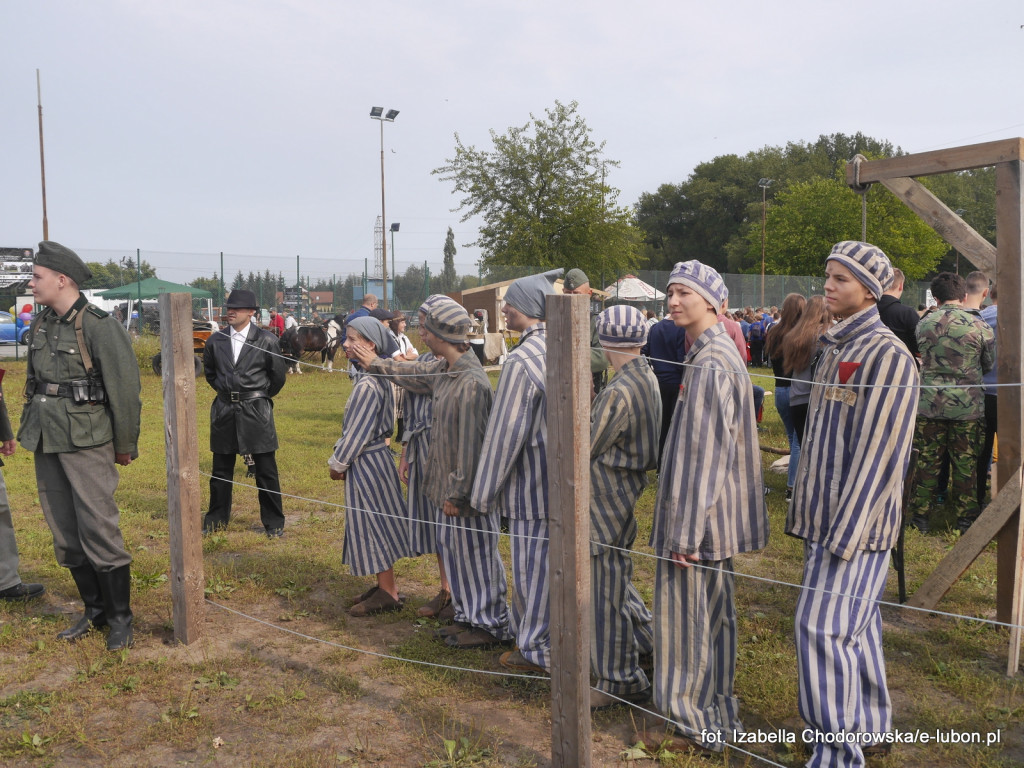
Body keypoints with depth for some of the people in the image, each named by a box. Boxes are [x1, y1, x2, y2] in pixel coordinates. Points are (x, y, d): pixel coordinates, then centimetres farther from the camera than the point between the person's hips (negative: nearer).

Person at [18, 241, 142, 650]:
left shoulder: (99, 326, -12)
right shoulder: (40, 325, 11)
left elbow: (125, 390, -10)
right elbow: (32, 383, 19)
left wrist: (125, 445, -6)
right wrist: (28, 429, 14)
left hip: (86, 442, -8)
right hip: (47, 443, 8)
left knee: (98, 531, -6)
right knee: (64, 534, 11)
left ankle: (121, 618, 8)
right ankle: (95, 611, 25)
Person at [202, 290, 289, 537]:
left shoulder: (266, 340, -6)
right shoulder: (216, 340, 3)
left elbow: (278, 374, 3)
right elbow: (210, 371, 19)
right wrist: (226, 391, 14)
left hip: (256, 411, -3)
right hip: (224, 410, 3)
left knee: (265, 470, 2)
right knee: (221, 470, 12)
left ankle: (274, 523, 15)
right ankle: (216, 519, 27)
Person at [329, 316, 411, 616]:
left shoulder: (368, 384, -23)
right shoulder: (376, 377, 7)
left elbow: (357, 431, -20)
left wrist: (338, 463, -8)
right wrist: (342, 459, 14)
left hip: (366, 462, -10)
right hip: (372, 457, 10)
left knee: (371, 523, 1)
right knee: (373, 523, 17)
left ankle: (388, 594, 13)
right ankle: (385, 585, 28)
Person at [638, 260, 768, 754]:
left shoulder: (711, 363, -19)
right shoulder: (709, 354, 11)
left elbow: (706, 452, -22)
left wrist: (687, 530, -20)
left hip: (701, 513, -10)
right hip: (710, 513, 10)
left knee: (691, 617, 2)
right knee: (711, 615, 18)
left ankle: (696, 727, 17)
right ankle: (717, 714, 32)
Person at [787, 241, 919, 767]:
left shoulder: (886, 355, -15)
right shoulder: (835, 347, 14)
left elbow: (878, 455, -20)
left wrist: (844, 534, -20)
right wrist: (803, 511, 16)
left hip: (857, 524, -9)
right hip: (827, 518, 9)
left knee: (823, 629, -8)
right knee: (856, 628, 17)